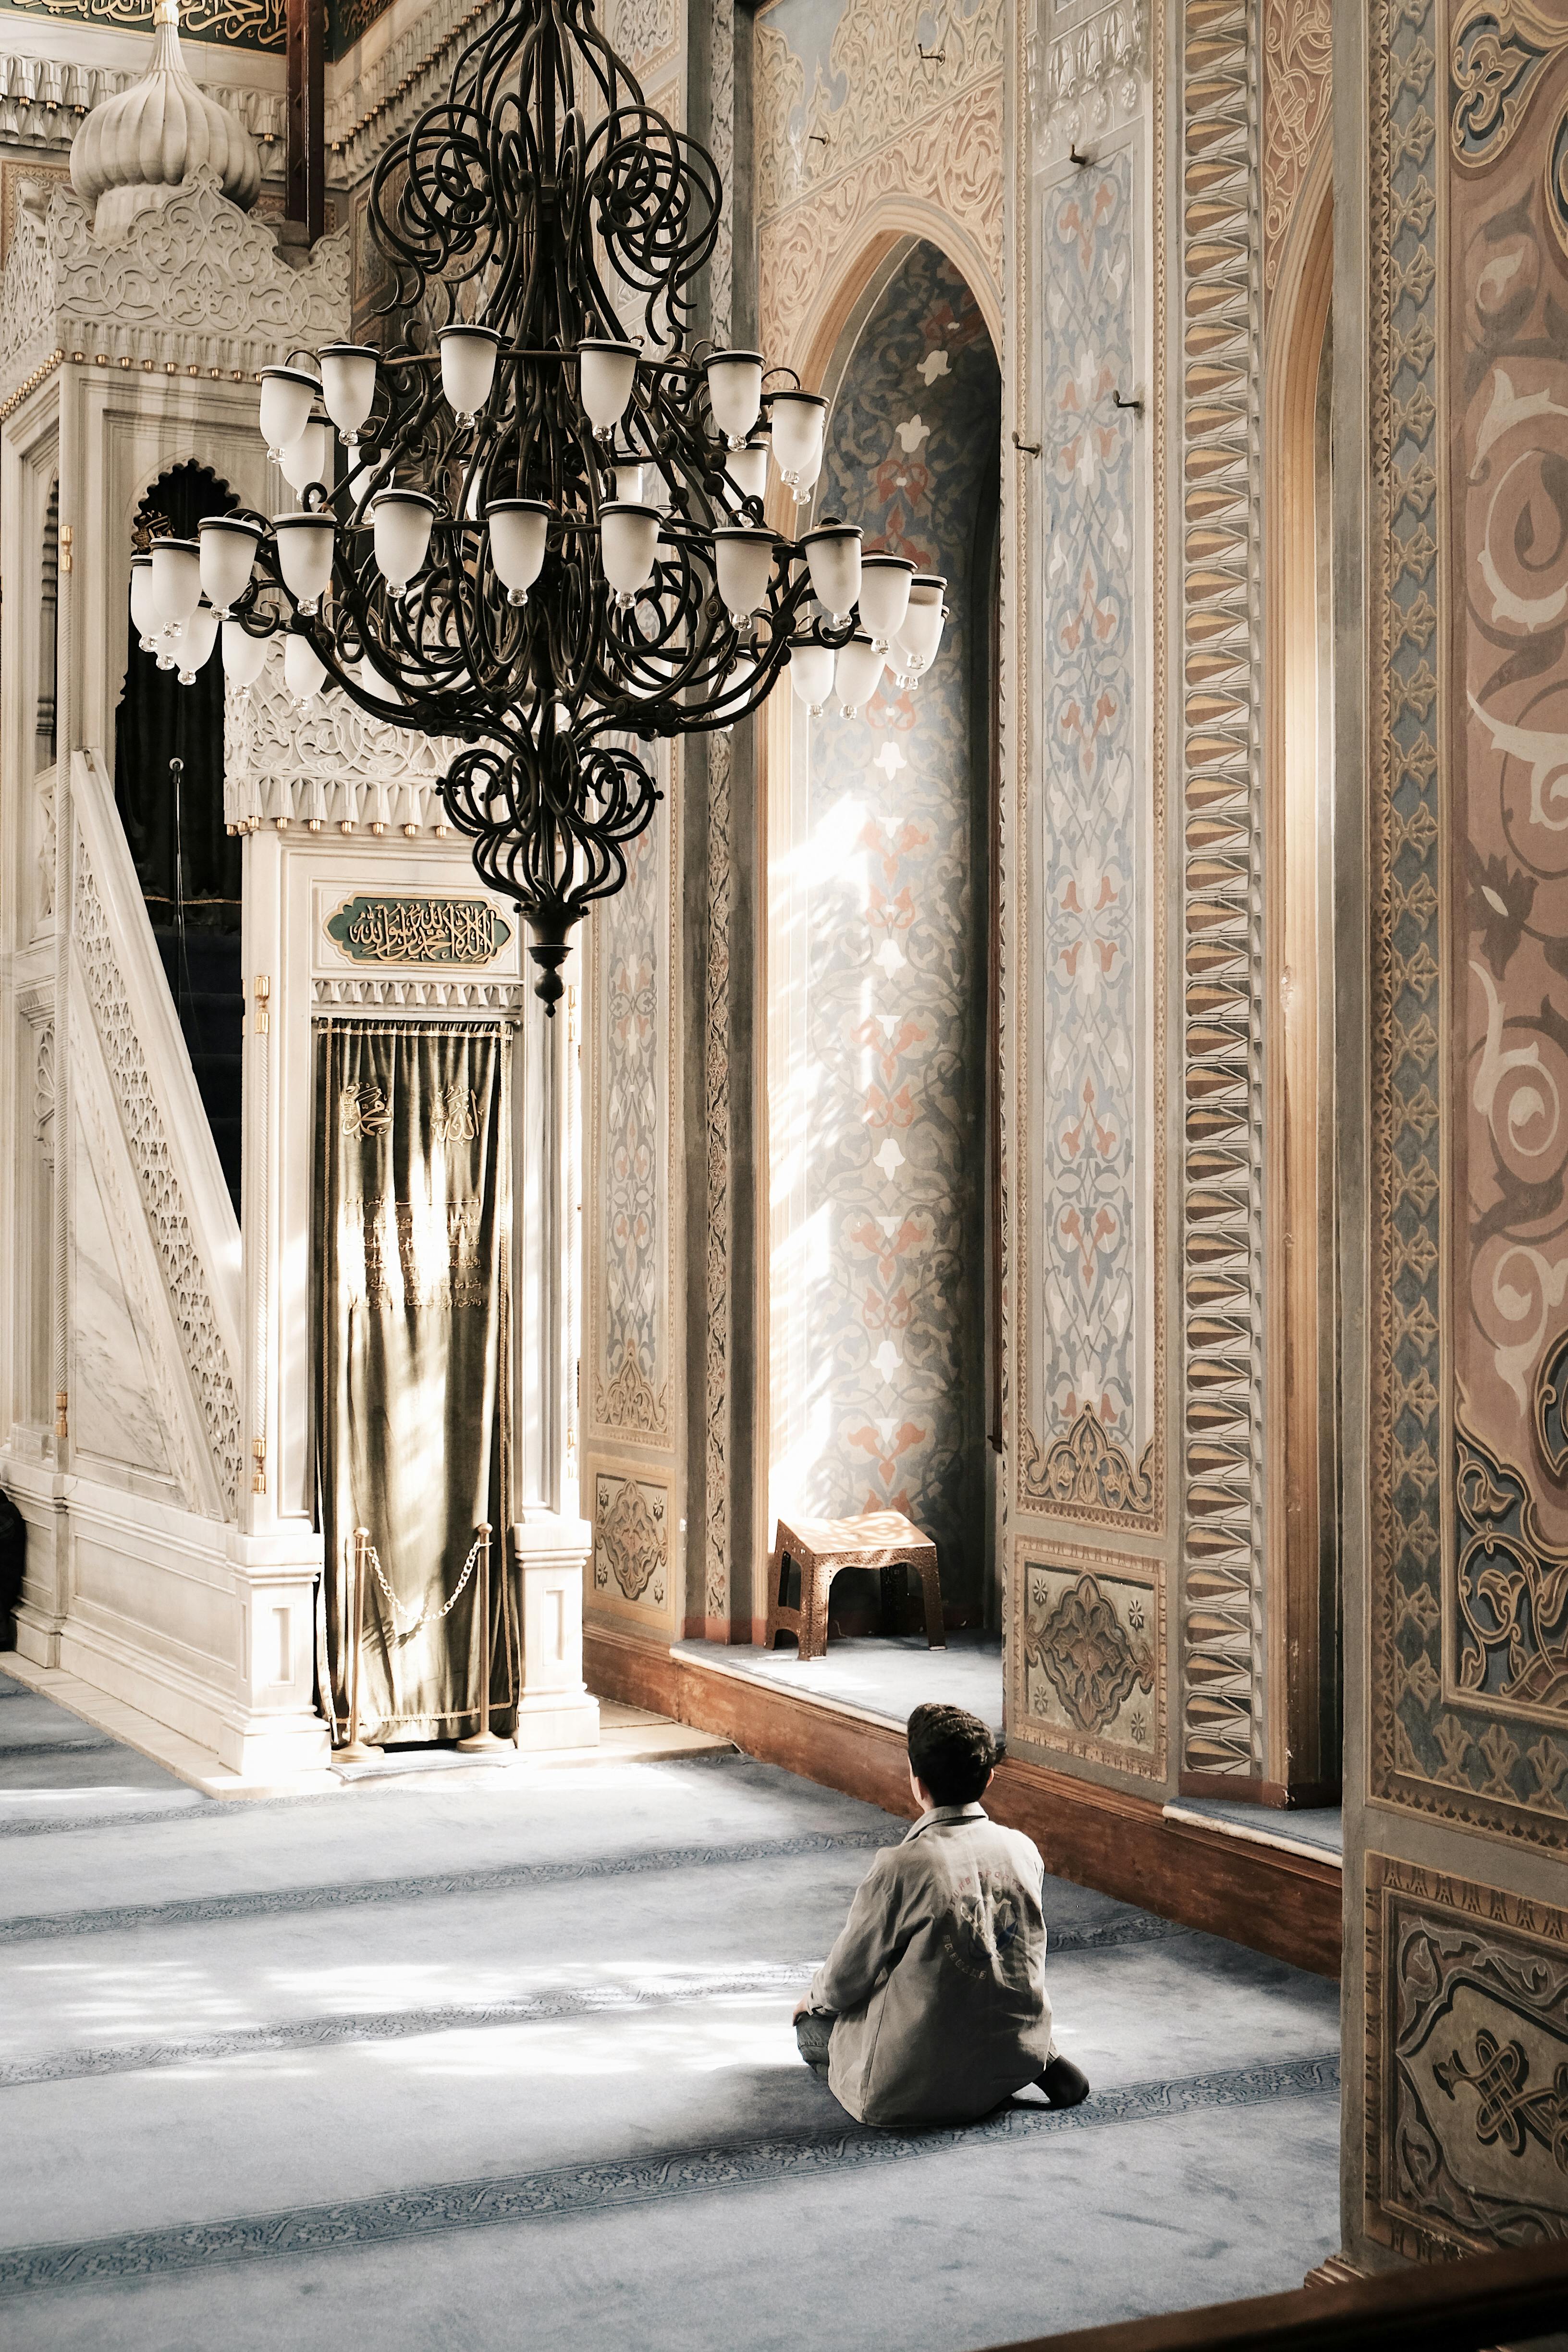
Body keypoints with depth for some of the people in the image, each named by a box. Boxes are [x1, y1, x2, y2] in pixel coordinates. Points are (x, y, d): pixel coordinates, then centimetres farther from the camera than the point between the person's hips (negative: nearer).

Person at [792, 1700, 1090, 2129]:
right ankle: (1043, 2058, 11)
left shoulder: (901, 1868, -22)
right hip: (1018, 2063, 5)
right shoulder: (1024, 1851, -5)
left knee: (812, 2027, 21)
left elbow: (846, 1979, -9)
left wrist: (814, 1998, 15)